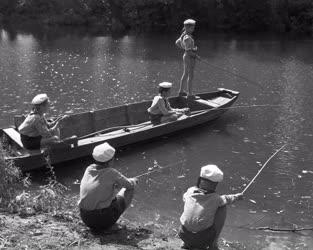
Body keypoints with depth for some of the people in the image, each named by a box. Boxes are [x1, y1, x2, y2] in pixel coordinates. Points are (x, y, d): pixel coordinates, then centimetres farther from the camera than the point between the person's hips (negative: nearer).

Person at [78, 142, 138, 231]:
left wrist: (116, 185, 27)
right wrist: (133, 181, 23)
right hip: (103, 220, -6)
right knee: (130, 189, 7)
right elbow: (129, 185, 1)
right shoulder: (111, 173, -14)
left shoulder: (89, 169, 3)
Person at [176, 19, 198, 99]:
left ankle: (181, 91, 28)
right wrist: (195, 55, -11)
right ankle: (190, 94, 6)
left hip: (186, 56, 10)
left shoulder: (184, 35, 6)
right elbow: (188, 51, -25)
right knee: (190, 76, -2)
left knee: (185, 74, 18)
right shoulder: (187, 37, -23)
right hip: (189, 58, -10)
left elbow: (177, 42, 19)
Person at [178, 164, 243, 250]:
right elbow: (226, 199, 11)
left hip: (184, 236, 3)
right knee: (222, 208, 8)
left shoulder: (190, 191, -3)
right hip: (203, 239, -3)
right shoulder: (215, 198, -10)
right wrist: (237, 196, 34)